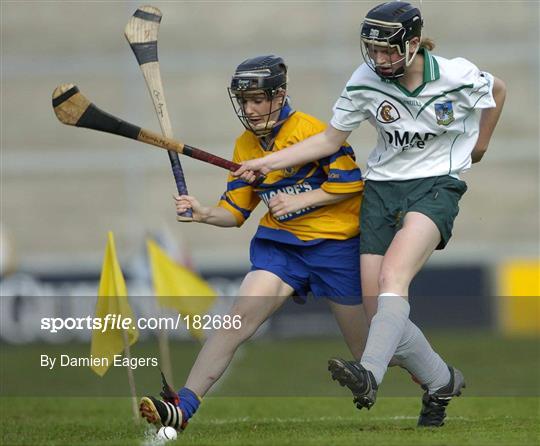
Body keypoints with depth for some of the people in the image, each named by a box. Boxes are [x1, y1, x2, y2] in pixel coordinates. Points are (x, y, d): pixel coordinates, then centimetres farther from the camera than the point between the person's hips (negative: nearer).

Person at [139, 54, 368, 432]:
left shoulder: (311, 130, -13)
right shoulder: (245, 146, 6)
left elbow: (351, 181, -13)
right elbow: (236, 211, 8)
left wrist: (299, 201, -19)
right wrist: (205, 214, -13)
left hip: (334, 242, -4)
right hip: (279, 242, 4)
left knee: (366, 346, 6)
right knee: (242, 313, -18)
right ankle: (183, 406, -24)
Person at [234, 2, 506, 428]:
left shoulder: (458, 76, -12)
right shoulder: (364, 82, -6)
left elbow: (498, 89, 11)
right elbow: (330, 140, 4)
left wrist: (479, 144, 21)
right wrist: (266, 163, -4)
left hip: (436, 186, -4)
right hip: (382, 187, 4)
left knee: (393, 276, -30)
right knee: (376, 308, -6)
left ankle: (370, 375, -46)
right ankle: (442, 383, 15)